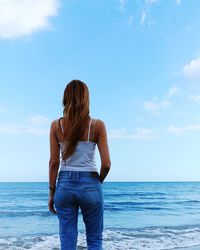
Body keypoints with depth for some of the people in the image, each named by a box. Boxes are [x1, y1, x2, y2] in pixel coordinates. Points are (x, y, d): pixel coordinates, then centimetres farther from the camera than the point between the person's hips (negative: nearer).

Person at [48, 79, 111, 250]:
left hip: (65, 184, 2)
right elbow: (106, 163, -8)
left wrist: (51, 193, 6)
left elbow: (54, 162, -2)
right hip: (90, 185, -1)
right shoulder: (98, 125, -5)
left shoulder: (56, 125, -1)